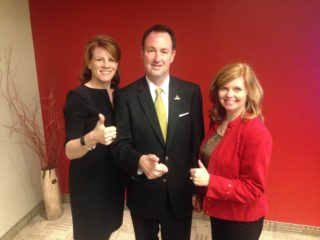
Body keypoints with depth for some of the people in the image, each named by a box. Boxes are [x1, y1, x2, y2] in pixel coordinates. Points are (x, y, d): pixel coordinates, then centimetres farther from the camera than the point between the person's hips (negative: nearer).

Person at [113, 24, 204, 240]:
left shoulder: (191, 92, -6)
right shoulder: (127, 96, -9)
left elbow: (198, 141, -2)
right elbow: (121, 144, -10)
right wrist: (140, 161, -31)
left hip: (180, 193, 1)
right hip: (142, 194, 0)